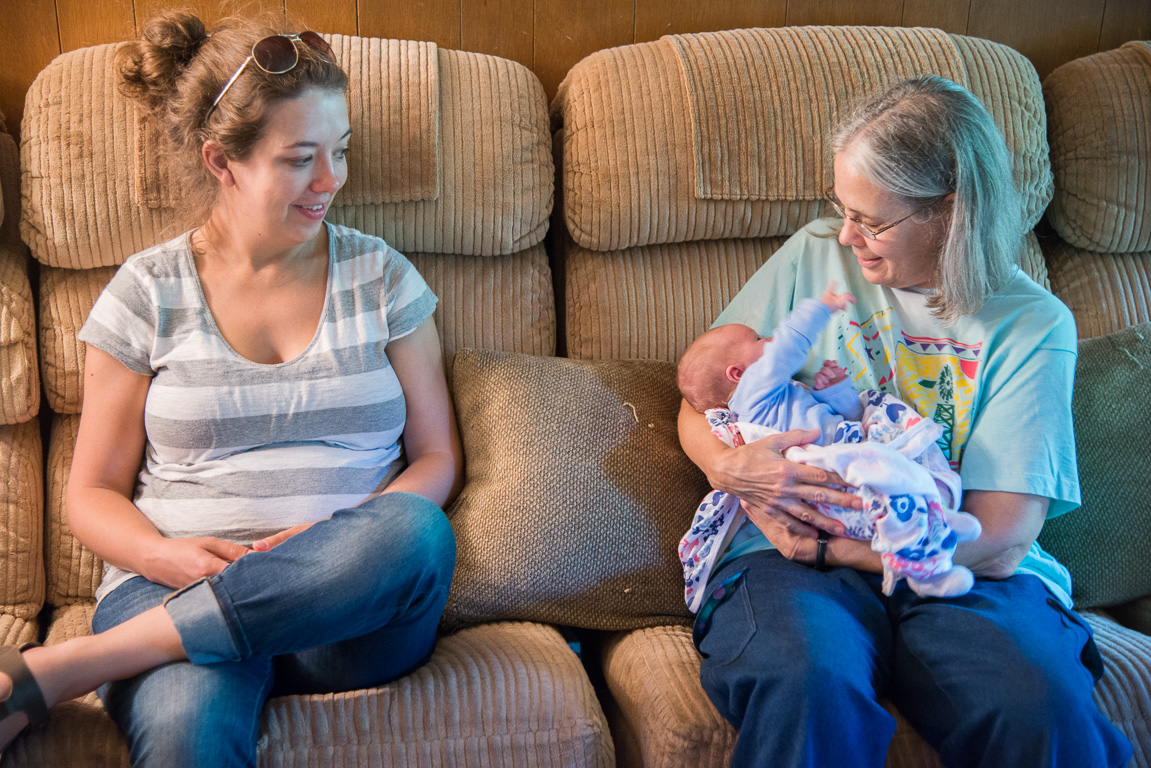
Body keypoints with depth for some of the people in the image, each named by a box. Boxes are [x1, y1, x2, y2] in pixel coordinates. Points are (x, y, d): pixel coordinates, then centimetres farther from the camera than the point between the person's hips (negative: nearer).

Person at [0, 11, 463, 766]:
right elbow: (93, 493, 11)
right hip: (174, 588, -3)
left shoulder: (380, 275, 10)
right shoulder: (148, 292, 8)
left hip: (352, 607, 4)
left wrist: (343, 543, -11)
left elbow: (438, 458, 9)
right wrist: (164, 557, -12)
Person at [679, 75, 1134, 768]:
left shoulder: (1033, 324, 1)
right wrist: (732, 467, -12)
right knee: (810, 686, -35)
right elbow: (698, 399, 13)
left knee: (1048, 711, -32)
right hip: (790, 554, 1)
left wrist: (822, 546, -13)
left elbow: (998, 544, -7)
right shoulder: (817, 255, 8)